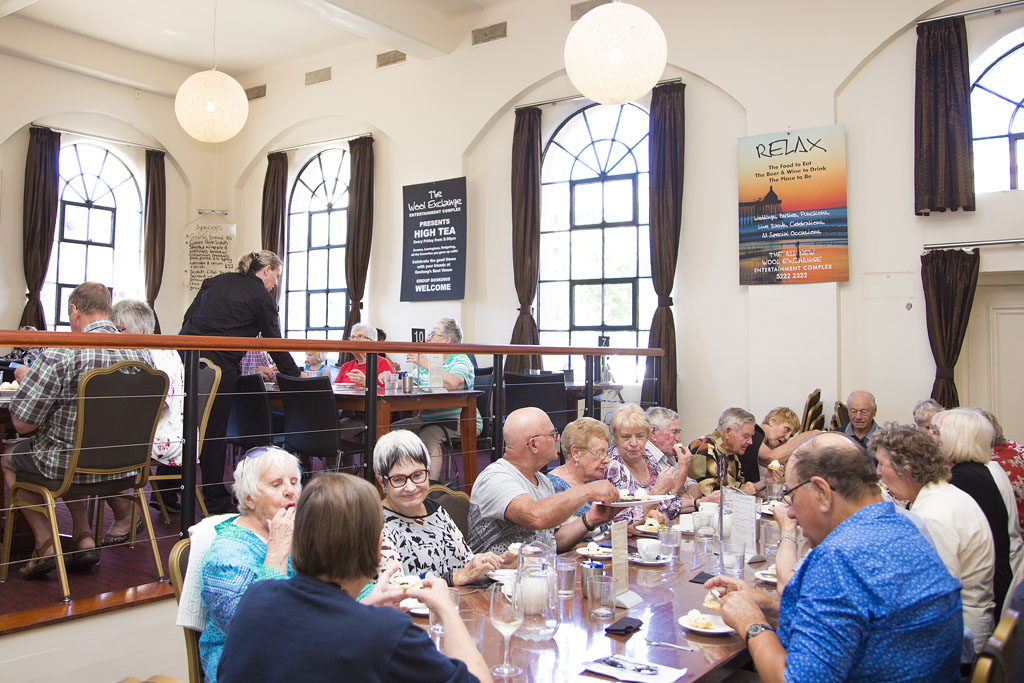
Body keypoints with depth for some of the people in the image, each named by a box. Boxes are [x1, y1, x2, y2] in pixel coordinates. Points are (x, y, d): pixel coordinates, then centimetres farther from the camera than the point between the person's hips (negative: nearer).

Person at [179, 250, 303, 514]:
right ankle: (216, 502, 15)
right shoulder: (261, 298, 0)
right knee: (214, 432, 4)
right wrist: (297, 376, 14)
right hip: (219, 366, -6)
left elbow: (188, 317, 17)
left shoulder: (215, 281, 18)